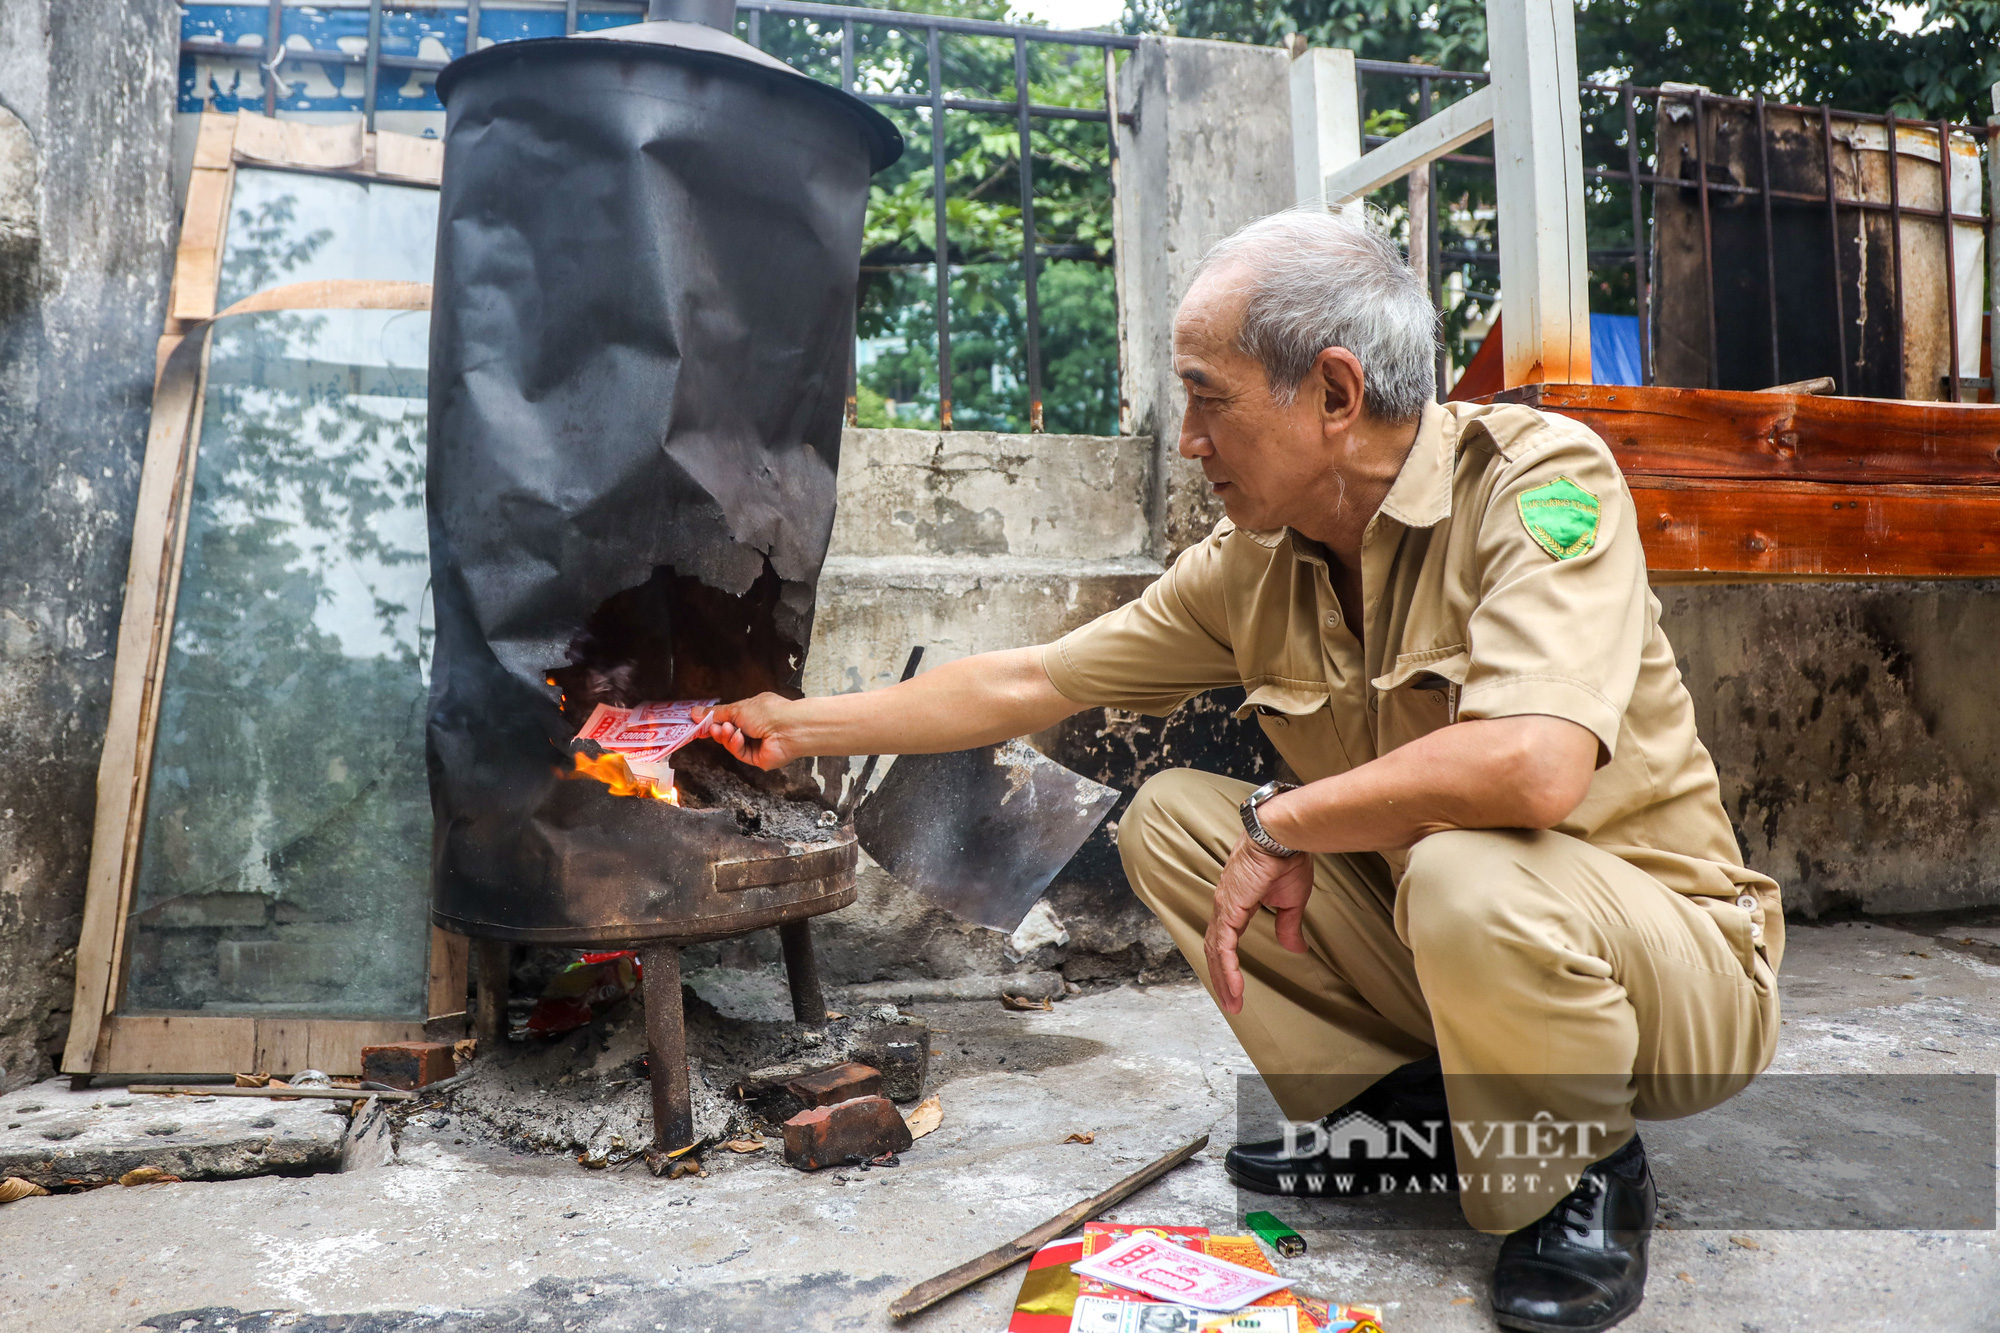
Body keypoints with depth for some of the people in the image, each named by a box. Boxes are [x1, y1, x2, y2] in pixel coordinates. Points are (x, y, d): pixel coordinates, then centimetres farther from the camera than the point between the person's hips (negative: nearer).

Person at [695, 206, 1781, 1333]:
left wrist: (1279, 821, -25)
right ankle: (1407, 1110, 8)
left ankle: (1589, 1176, -4)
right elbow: (1028, 683, 2)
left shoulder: (1539, 475, -24)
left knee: (1472, 873, -37)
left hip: (1679, 956, -5)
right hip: (1432, 933, 6)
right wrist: (804, 726, 6)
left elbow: (1532, 766, -39)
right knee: (1170, 820, -3)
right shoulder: (1252, 566, -5)